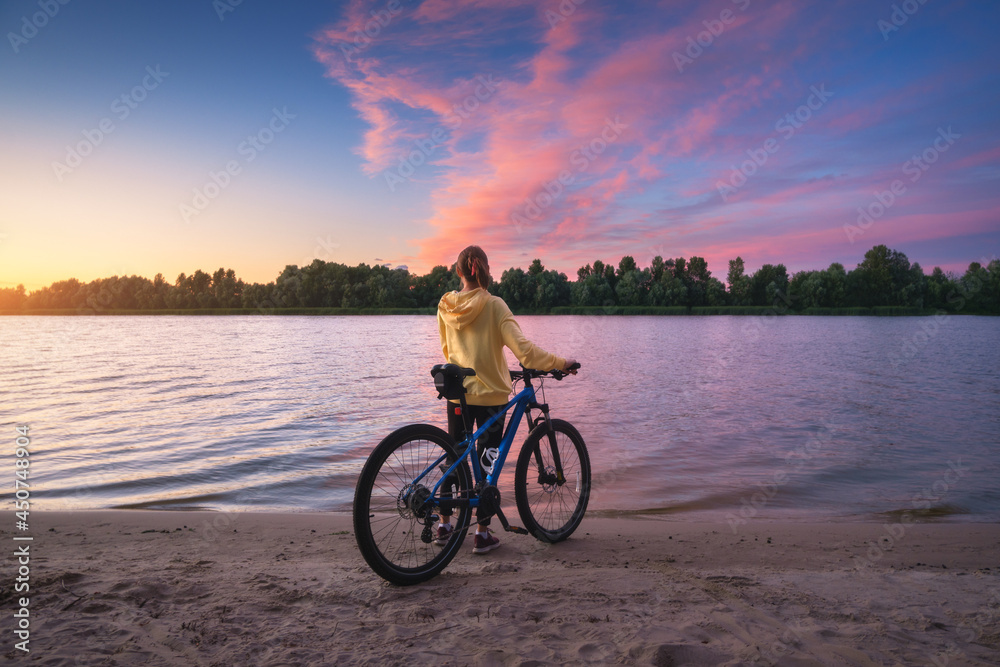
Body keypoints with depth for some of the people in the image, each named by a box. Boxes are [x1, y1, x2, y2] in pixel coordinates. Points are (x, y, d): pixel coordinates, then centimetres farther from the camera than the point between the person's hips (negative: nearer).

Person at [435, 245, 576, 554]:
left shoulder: (445, 305, 0)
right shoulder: (494, 306, -14)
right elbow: (523, 349, -22)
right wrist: (560, 363, -13)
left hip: (456, 392, 4)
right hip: (490, 393, -4)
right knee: (487, 460, 7)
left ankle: (444, 525, 28)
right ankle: (482, 534, 14)